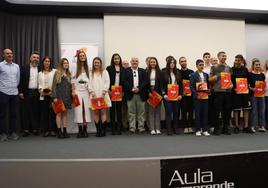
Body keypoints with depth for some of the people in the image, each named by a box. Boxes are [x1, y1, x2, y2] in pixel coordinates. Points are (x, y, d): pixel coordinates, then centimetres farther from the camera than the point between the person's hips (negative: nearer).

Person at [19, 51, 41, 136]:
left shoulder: (41, 69, 4)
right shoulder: (24, 68, 4)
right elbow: (21, 80, 2)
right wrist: (21, 92, -3)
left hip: (37, 92, 0)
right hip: (27, 92, 0)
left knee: (36, 111, 4)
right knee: (27, 111, 4)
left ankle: (35, 128, 12)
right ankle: (26, 129, 10)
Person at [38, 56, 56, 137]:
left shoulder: (54, 71, 6)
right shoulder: (40, 73, 18)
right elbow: (39, 84, 13)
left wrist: (52, 91, -13)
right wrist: (41, 90, -6)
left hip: (52, 94, -3)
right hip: (43, 95, 3)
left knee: (52, 112, -3)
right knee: (44, 112, 2)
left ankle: (52, 130, 4)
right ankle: (45, 130, 8)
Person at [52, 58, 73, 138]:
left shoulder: (69, 74, 14)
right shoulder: (57, 73, 0)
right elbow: (54, 85, -5)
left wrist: (71, 95, 5)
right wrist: (54, 96, -12)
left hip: (67, 96, 5)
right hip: (59, 96, -4)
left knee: (65, 114, 7)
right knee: (59, 113, -2)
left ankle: (64, 131, 10)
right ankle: (59, 131, 3)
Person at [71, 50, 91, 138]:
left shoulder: (88, 68, 11)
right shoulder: (75, 67, 4)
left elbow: (90, 80, 11)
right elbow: (73, 80, 1)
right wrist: (73, 91, -6)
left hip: (86, 90, 2)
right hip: (77, 90, -2)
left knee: (86, 109, -1)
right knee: (78, 109, -5)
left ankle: (85, 130, 5)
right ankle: (80, 130, 2)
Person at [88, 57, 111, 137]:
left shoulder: (104, 72, 10)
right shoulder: (91, 73, 12)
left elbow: (107, 83, 2)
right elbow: (89, 84, 6)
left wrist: (103, 93, -8)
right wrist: (93, 93, -6)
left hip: (103, 95, -1)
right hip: (94, 96, 1)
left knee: (103, 112, -4)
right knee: (95, 112, 0)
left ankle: (103, 130, -1)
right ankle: (98, 130, 5)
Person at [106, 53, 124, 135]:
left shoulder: (123, 69, 9)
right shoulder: (109, 68, 5)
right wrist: (108, 90, -9)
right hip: (112, 92, -1)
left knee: (119, 109, 5)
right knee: (112, 109, 3)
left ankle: (119, 128, 10)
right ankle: (113, 128, 8)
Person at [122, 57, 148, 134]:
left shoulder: (143, 71, 12)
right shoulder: (126, 71, 8)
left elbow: (145, 81, 1)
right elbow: (124, 81, -4)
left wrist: (139, 88, -14)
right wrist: (132, 88, -15)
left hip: (141, 94, 1)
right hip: (130, 94, -1)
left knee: (141, 112, 5)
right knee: (131, 112, 2)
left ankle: (141, 127, 12)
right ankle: (132, 127, 8)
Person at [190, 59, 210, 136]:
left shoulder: (206, 75, 13)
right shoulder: (193, 75, 0)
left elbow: (208, 85, 16)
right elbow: (192, 87, -5)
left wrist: (208, 91, -1)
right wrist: (196, 94, -15)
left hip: (205, 96, 4)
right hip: (197, 97, -3)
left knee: (205, 113, 5)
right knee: (198, 113, 1)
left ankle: (205, 130, 12)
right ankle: (198, 130, 9)